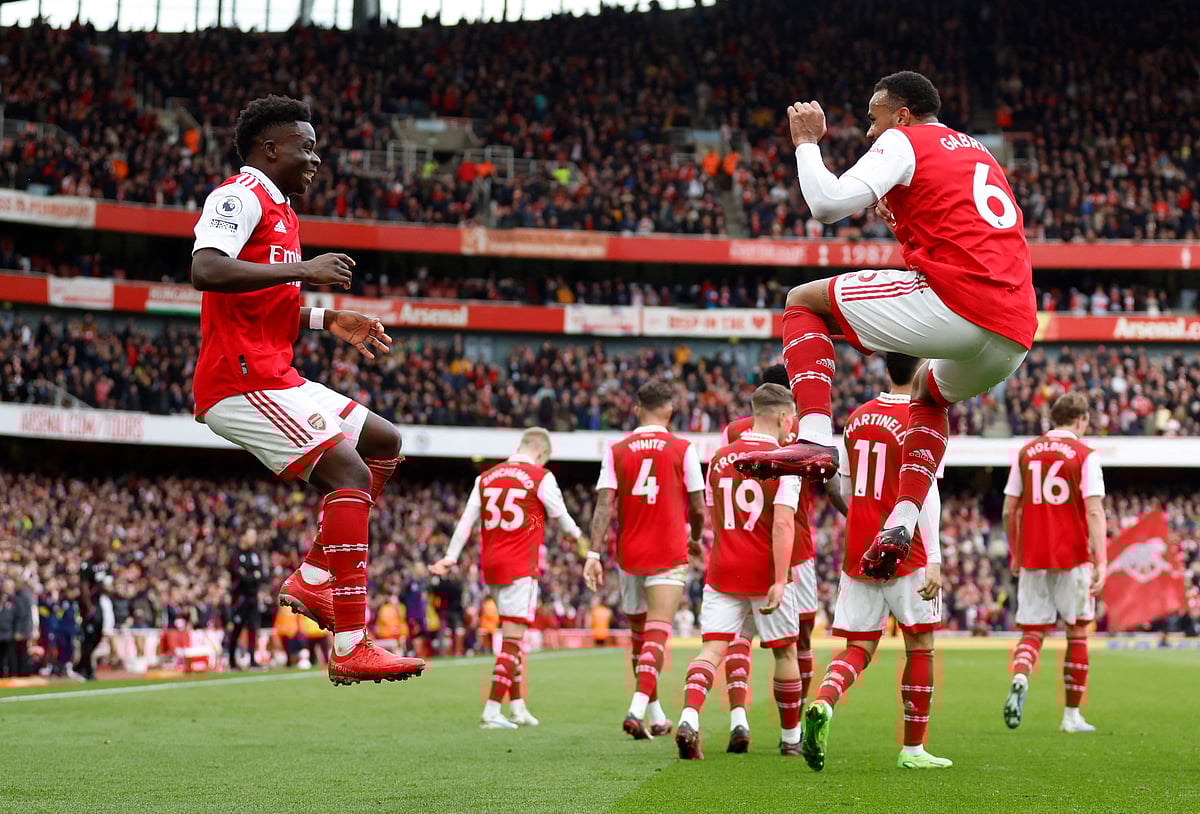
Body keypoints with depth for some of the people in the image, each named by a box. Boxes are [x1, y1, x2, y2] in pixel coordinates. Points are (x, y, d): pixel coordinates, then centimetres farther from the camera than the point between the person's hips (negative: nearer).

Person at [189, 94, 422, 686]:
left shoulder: (280, 211, 23)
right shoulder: (241, 196, -9)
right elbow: (205, 270, -27)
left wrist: (327, 321, 20)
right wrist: (301, 270, -24)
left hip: (274, 377, 11)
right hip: (241, 382, -11)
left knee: (385, 443, 16)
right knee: (349, 471, -19)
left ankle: (313, 580, 10)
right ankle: (351, 648, -23)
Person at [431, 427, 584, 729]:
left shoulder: (485, 478, 10)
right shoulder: (541, 478, -4)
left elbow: (466, 520, 10)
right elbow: (560, 516, 8)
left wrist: (450, 558, 16)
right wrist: (576, 534, 29)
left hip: (491, 565, 6)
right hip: (520, 567, -6)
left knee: (512, 635, 17)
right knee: (512, 639, -4)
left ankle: (517, 706, 21)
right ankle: (491, 712, -10)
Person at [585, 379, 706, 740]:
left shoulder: (616, 451, 3)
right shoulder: (683, 449, -2)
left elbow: (604, 504, -6)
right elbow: (697, 508, 0)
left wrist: (594, 554, -9)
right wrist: (695, 540, 19)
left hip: (629, 555, 3)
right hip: (669, 556, -3)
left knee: (638, 635, 16)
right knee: (656, 633, -9)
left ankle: (656, 717, 25)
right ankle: (637, 709, -27)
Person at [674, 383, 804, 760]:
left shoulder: (720, 458, 9)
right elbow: (783, 523, -19)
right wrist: (780, 580, -21)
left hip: (722, 571, 4)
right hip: (765, 573, -3)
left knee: (712, 648, -3)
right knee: (785, 651, 13)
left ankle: (689, 717, -28)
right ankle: (791, 737, 24)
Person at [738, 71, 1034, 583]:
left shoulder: (903, 140, 8)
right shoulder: (978, 154, 32)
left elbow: (827, 204, -5)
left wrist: (807, 142, 11)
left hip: (954, 301, -8)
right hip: (1015, 333, 8)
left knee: (804, 302, 10)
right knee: (930, 392, 37)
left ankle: (815, 439, -8)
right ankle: (902, 522, 20)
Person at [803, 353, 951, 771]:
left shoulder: (857, 418, 9)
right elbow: (924, 491, -18)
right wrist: (934, 558, -21)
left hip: (858, 552, 5)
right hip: (906, 552, -5)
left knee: (859, 648, 7)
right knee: (920, 646, 8)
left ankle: (822, 702, -23)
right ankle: (913, 749, 12)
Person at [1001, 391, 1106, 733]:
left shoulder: (1026, 452, 7)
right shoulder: (1085, 455, -4)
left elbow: (1009, 510, 9)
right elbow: (1094, 512, -12)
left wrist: (1014, 553, 21)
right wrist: (1101, 563, -14)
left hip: (1031, 556, 3)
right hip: (1072, 557, -3)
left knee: (1031, 632, 6)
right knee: (1077, 633, 10)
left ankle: (1019, 679, -25)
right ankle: (1072, 715, 12)